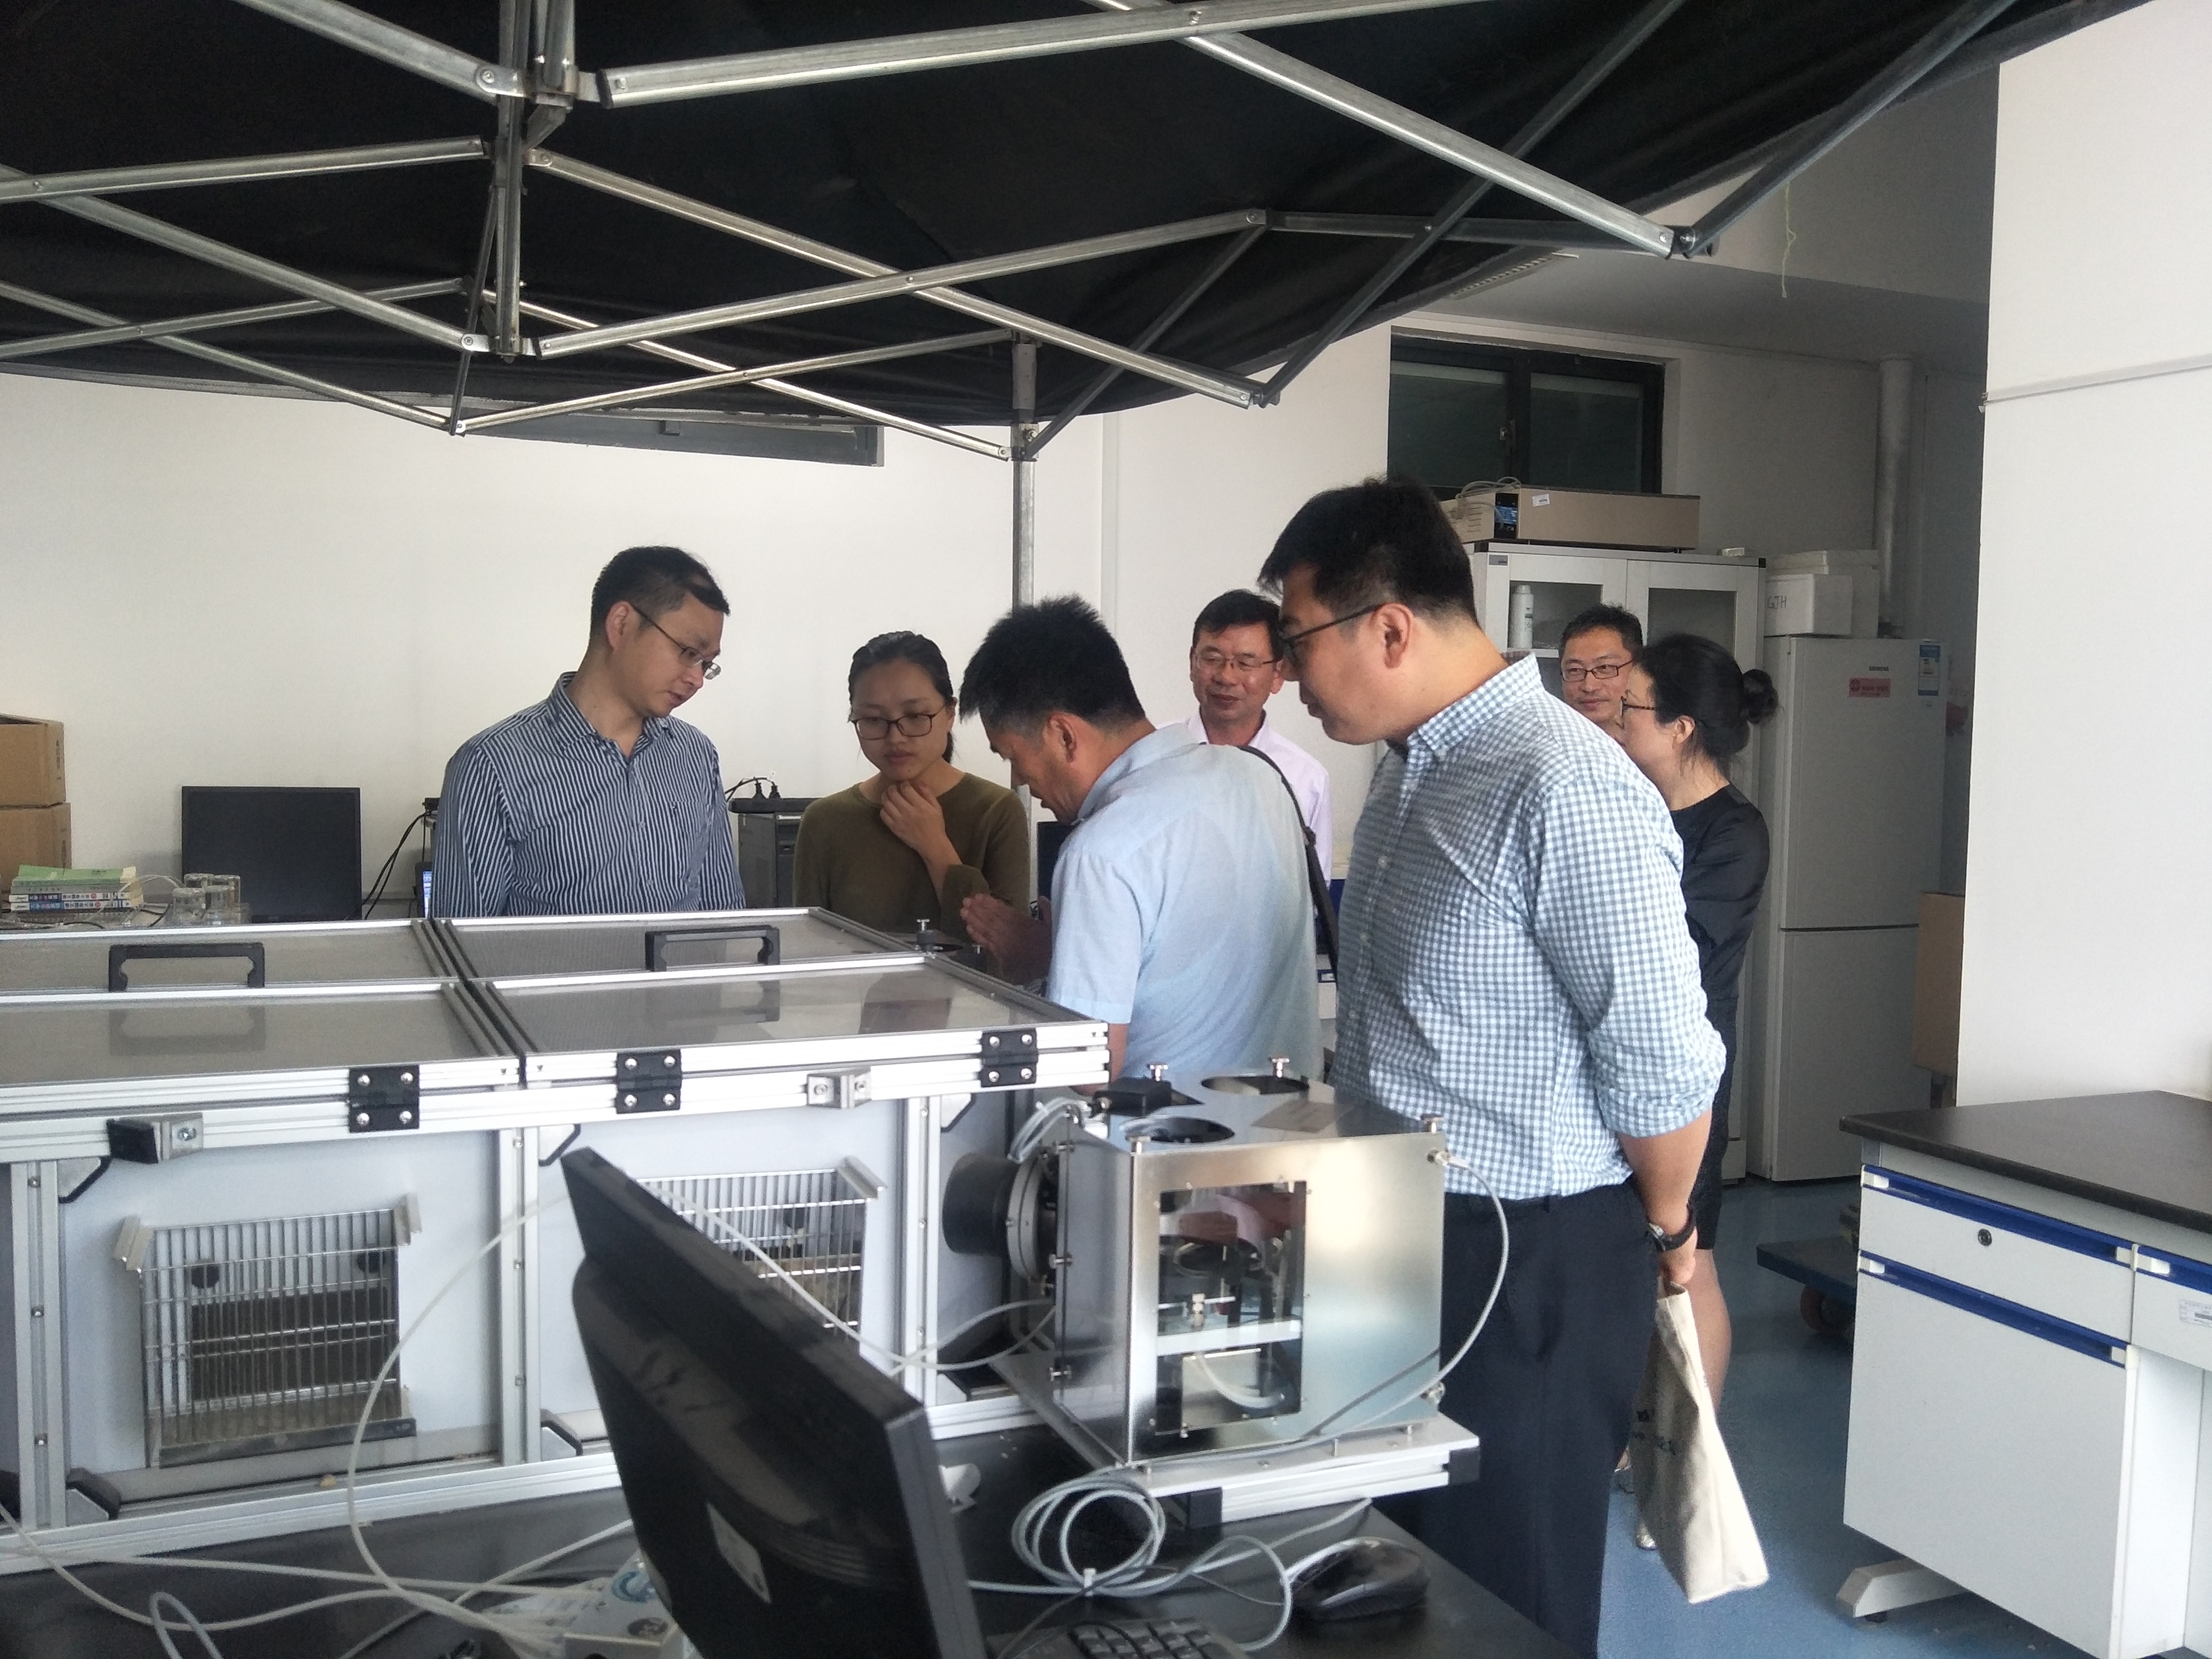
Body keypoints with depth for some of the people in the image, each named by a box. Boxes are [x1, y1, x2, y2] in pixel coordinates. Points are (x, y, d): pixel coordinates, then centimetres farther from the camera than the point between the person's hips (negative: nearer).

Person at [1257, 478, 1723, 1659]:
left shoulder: (1563, 793, -23)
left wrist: (1662, 1229, -4)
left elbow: (1662, 1060, -20)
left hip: (1530, 1263, -9)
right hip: (1405, 1242, 9)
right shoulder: (1409, 768, 8)